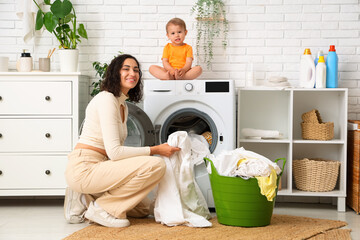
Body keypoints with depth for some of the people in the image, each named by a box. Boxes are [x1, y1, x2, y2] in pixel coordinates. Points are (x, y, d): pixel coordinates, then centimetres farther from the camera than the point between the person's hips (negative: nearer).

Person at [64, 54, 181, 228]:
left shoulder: (123, 106, 17)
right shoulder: (106, 99, -13)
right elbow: (114, 152, -20)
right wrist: (155, 150, -15)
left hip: (97, 167, 10)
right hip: (84, 168, -10)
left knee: (143, 208, 19)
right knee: (156, 165, -22)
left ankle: (86, 201, 12)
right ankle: (102, 208, -12)